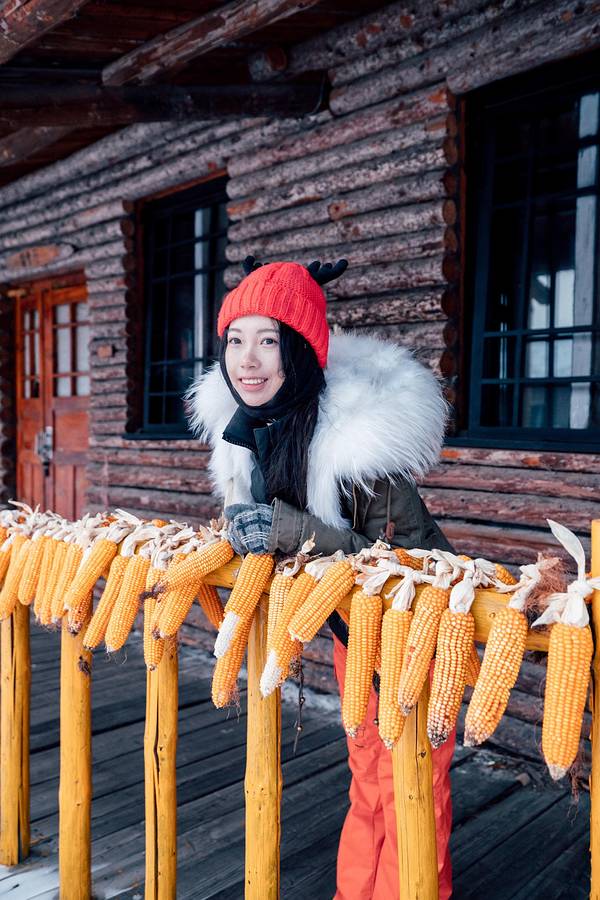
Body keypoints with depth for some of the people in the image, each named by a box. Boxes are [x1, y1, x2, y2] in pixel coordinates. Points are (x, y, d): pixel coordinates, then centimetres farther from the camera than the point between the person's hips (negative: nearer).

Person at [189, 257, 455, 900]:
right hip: (346, 618, 7)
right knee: (366, 779, 23)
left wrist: (291, 529, -36)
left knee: (408, 791, 7)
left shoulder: (357, 428, -32)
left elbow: (398, 557, -27)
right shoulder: (243, 425, -9)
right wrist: (247, 528, -14)